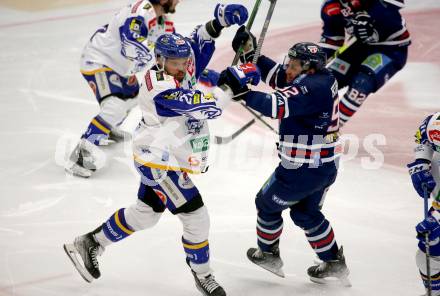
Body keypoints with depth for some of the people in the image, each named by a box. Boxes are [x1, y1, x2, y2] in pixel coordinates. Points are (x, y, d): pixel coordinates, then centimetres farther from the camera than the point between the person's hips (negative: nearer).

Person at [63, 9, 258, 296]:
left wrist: (219, 22, -4)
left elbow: (198, 44, 12)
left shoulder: (179, 74, 0)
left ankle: (90, 244, 34)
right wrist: (231, 82, -27)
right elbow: (207, 107, -30)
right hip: (159, 162, -10)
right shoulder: (161, 87, -25)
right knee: (196, 216, -5)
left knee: (145, 213, 23)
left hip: (160, 160, 10)